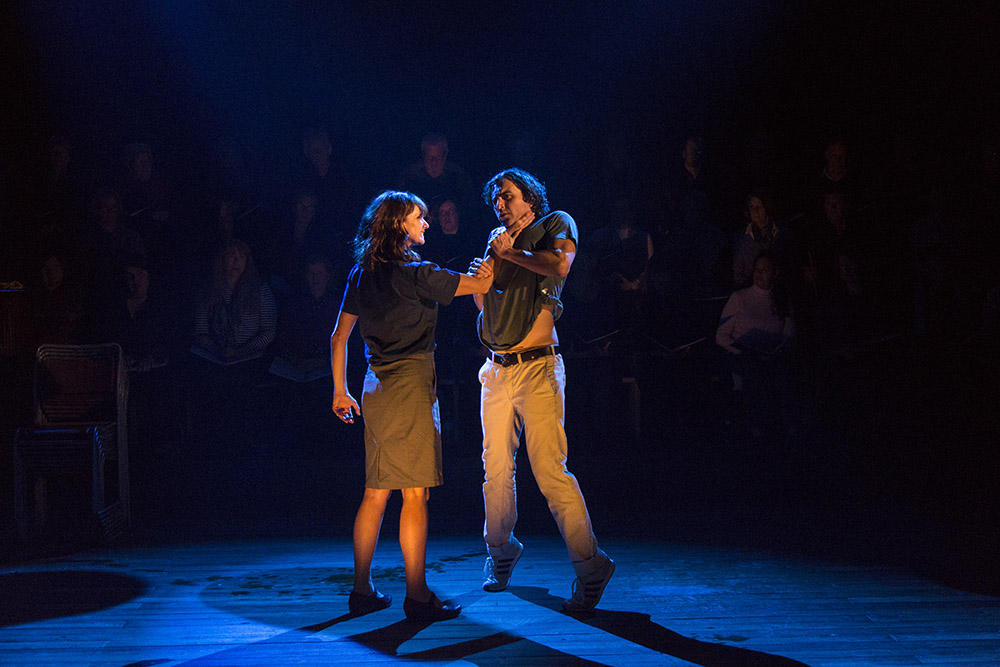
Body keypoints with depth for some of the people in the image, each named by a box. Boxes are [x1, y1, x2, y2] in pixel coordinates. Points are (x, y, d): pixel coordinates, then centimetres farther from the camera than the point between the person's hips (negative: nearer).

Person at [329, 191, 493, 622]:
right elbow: (481, 284, -7)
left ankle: (362, 590, 16)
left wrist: (340, 391, 22)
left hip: (376, 388, 8)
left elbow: (339, 336, 15)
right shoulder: (413, 274, -11)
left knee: (376, 492, 12)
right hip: (411, 384, -8)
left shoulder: (361, 275, 11)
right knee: (415, 493, -3)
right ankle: (417, 596, 0)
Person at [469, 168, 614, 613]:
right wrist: (482, 281, 0)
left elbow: (560, 264, -18)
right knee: (496, 468, 7)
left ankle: (589, 565, -6)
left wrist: (510, 253, -5)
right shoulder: (499, 239, 20)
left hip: (537, 368, -6)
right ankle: (500, 552, 27)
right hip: (496, 370, 6)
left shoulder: (556, 224, 4)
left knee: (549, 468, -13)